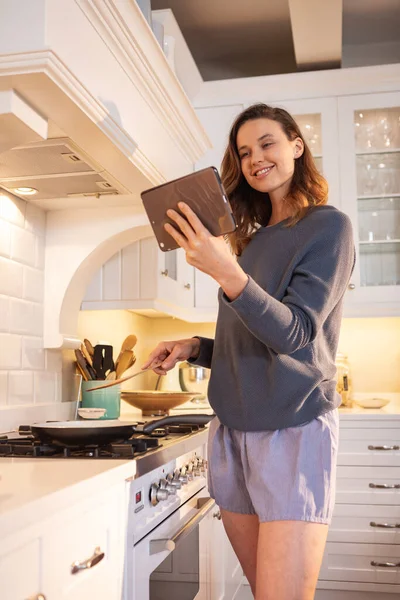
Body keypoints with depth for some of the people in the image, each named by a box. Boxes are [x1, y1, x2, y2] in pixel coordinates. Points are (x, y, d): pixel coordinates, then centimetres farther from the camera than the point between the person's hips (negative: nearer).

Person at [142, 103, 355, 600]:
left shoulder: (328, 226, -4)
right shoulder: (251, 239, 15)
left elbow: (295, 335, -15)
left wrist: (228, 275, -28)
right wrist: (194, 348, 3)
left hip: (294, 430, -6)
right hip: (232, 430, 6)